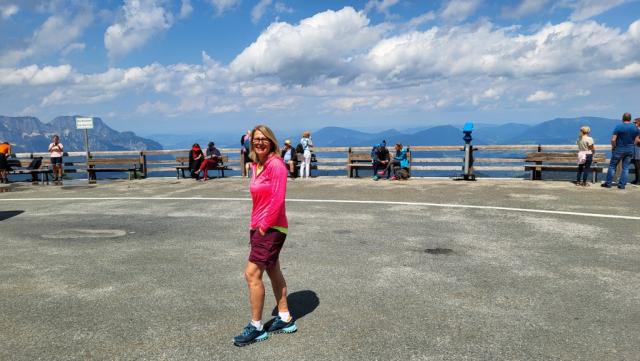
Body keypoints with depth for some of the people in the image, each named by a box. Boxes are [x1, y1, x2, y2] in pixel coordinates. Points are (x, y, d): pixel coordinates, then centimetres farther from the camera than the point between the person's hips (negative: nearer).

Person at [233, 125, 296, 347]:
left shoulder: (276, 164, -17)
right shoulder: (256, 166, 9)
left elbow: (278, 199, -21)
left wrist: (264, 226, -16)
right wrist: (255, 226, 9)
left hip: (272, 228, -9)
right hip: (259, 226, 9)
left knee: (252, 274, -7)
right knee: (273, 272, 16)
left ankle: (256, 328, 8)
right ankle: (285, 319, 30)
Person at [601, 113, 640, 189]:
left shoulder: (618, 127, -13)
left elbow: (613, 139, -17)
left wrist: (613, 147, -2)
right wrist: (631, 145, 16)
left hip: (619, 149, -4)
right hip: (630, 150, 4)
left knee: (612, 166, 5)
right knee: (625, 168, 8)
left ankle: (608, 183, 7)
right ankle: (622, 185, 8)